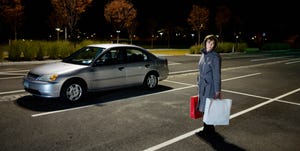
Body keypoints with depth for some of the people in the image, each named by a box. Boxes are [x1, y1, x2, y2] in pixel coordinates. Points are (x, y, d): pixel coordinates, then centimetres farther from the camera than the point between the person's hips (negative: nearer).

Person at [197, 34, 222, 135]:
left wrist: (217, 91, -15)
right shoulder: (203, 54, 9)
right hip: (202, 85, 8)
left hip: (210, 86, -8)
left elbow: (217, 74, -15)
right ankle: (208, 128, 28)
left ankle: (208, 129, 16)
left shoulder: (215, 56, -14)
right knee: (203, 108, 14)